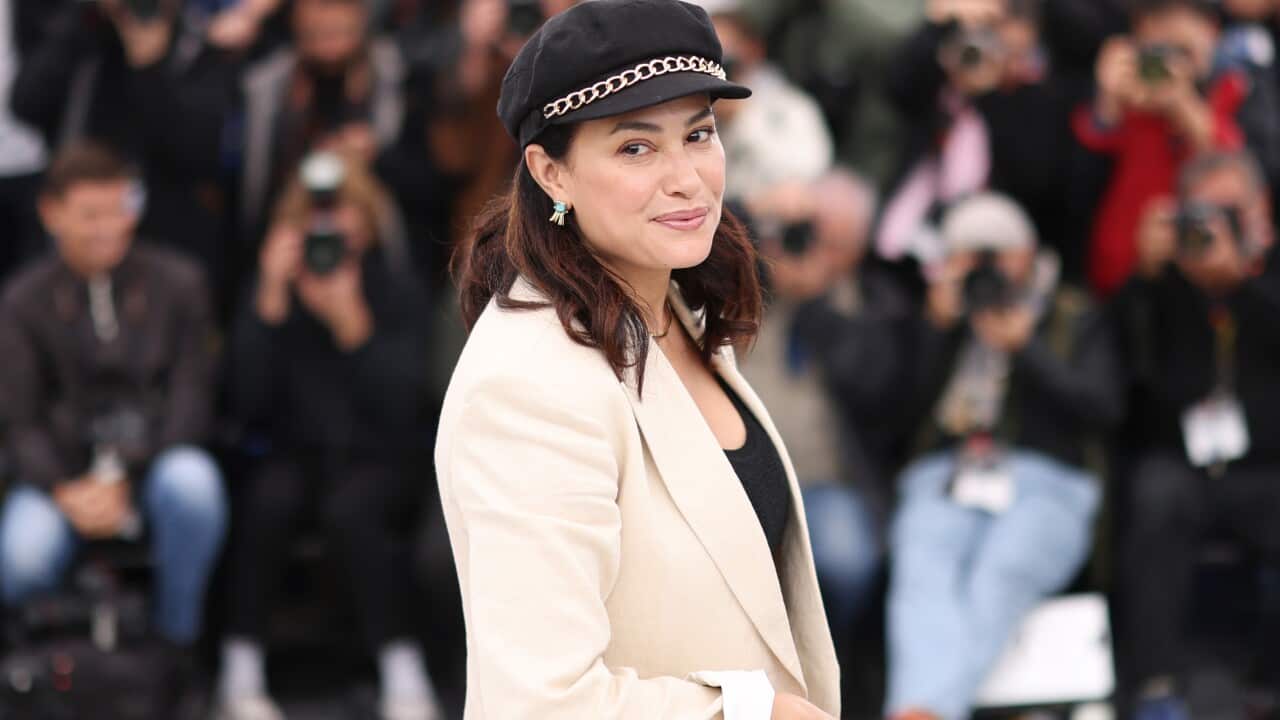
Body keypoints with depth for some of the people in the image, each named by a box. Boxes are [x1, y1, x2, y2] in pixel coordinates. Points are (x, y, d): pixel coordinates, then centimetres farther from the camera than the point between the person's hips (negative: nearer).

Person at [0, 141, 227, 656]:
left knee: (190, 480, -37)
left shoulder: (178, 284, 5)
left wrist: (125, 479, -13)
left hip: (155, 463, 1)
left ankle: (177, 636, -15)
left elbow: (192, 399, -1)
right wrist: (67, 492, -17)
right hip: (66, 474, 0)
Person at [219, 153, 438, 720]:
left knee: (351, 507, -35)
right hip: (296, 455, 1)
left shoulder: (396, 288, -4)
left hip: (377, 461, -1)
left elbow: (399, 408, -15)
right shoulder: (272, 286, 0)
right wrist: (270, 302, -19)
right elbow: (247, 403, -12)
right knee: (270, 497, -33)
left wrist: (350, 322, -26)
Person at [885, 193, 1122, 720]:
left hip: (1043, 483, -1)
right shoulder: (942, 319, 25)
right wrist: (940, 322, 3)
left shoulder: (1076, 320, 20)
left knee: (999, 576, -37)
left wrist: (1024, 346, -1)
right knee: (922, 576, -35)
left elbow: (1103, 408, 5)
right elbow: (908, 399, 11)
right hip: (942, 483, 2)